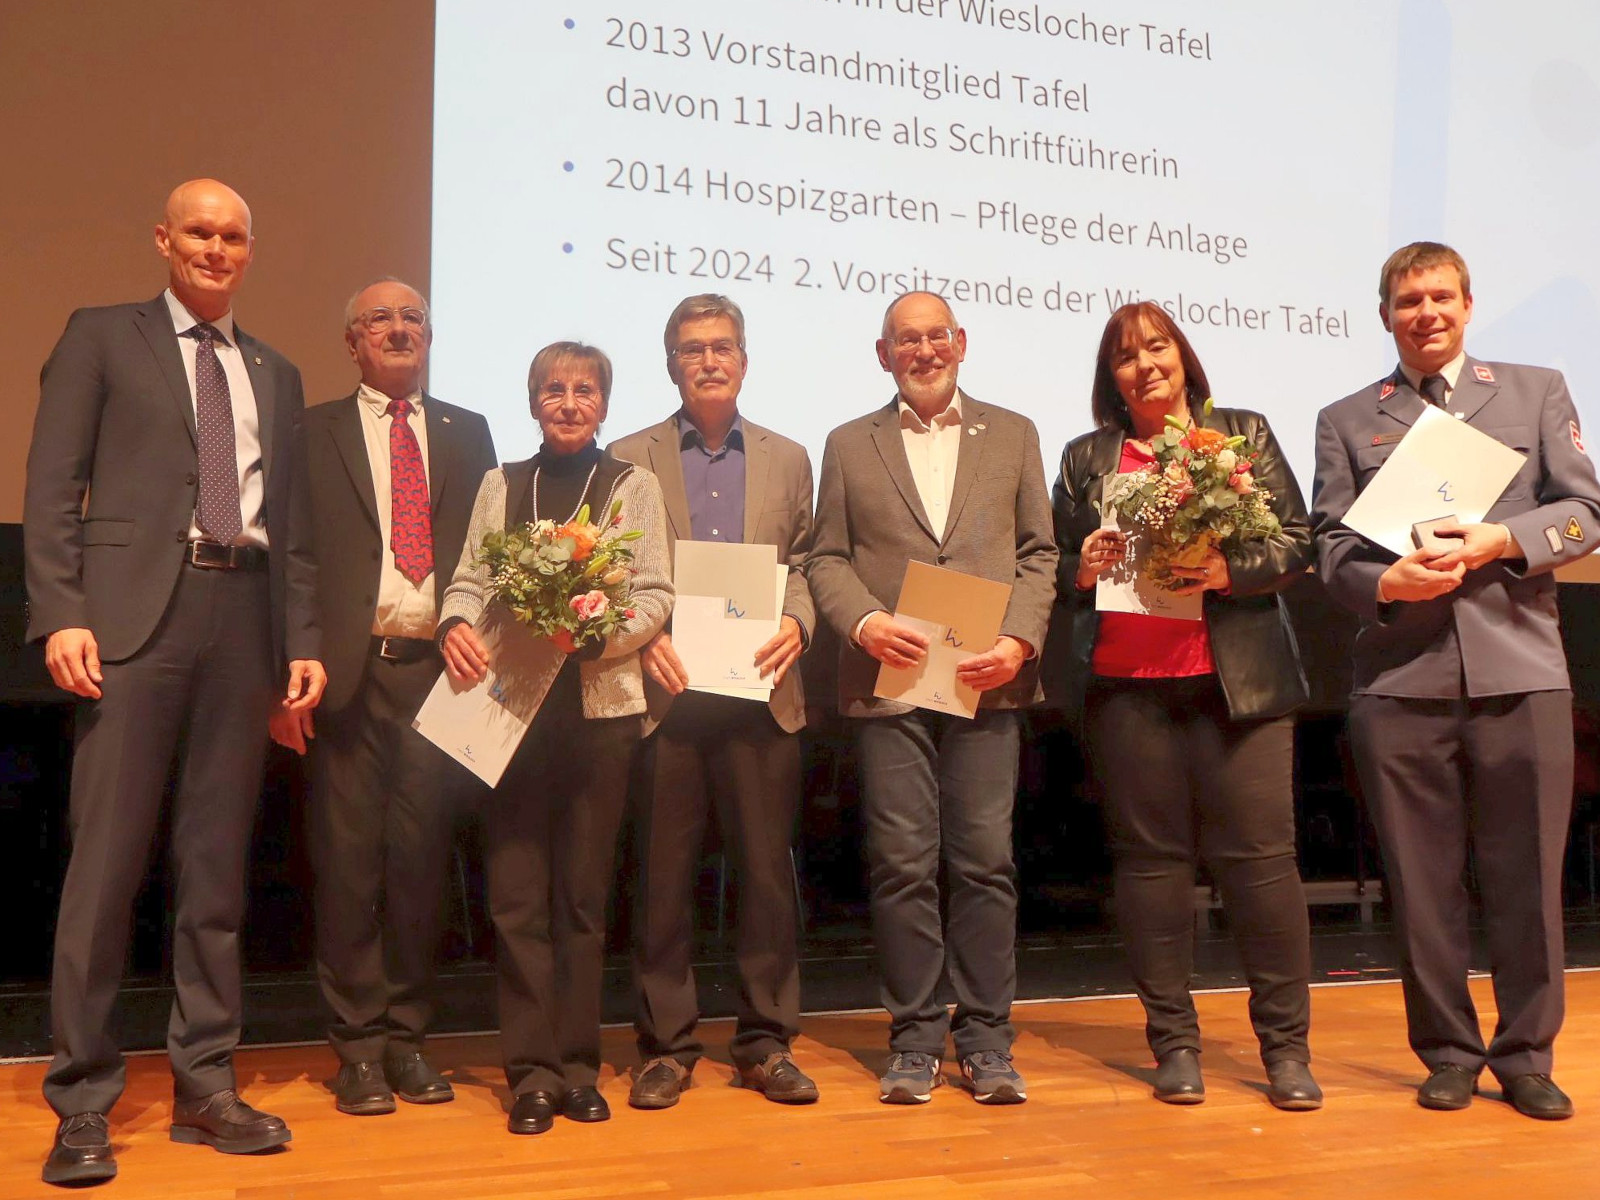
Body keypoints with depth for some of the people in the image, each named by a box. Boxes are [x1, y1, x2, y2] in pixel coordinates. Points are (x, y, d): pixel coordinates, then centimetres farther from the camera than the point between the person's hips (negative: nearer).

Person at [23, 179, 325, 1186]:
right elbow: (52, 485, 1)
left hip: (244, 620, 4)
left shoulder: (277, 374, 21)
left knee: (220, 863, 6)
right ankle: (83, 1103, 4)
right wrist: (61, 614, -10)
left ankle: (205, 1084, 14)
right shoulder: (102, 338, 9)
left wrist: (303, 641, 8)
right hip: (136, 613, -4)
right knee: (108, 858, -4)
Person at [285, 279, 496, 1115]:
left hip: (440, 668, 2)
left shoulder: (466, 434, 15)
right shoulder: (313, 433, 8)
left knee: (421, 857, 5)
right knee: (349, 859, 1)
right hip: (351, 671, -2)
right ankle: (359, 1045, 11)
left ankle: (407, 1036, 16)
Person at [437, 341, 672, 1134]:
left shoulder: (632, 486, 7)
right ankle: (532, 1069, 8)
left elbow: (656, 596, 0)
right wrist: (456, 624, -13)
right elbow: (470, 579, 9)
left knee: (583, 891, 6)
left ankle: (577, 1066, 16)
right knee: (516, 892, 0)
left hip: (600, 705, -1)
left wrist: (597, 635, -18)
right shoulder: (501, 485, 13)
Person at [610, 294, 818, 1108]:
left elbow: (803, 564, 10)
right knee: (663, 874, 4)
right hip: (664, 692, -1)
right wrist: (640, 640, -11)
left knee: (767, 871, 5)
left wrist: (795, 621, -9)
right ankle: (665, 1045, 14)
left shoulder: (788, 460, 14)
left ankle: (765, 1042, 16)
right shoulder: (629, 458, 8)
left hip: (761, 694, 2)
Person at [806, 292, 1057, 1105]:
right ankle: (914, 1038, 11)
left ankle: (985, 1038, 11)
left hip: (986, 679, 0)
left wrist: (1020, 639, -7)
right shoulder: (849, 446, 14)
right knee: (901, 864, 0)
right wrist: (865, 623, -10)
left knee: (985, 861, 1)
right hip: (889, 680, 0)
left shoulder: (1013, 435, 14)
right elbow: (826, 557, 8)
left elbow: (1039, 552, 8)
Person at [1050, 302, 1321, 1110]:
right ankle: (1174, 1043, 12)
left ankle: (1286, 1044, 5)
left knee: (1258, 852, -4)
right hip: (1123, 682, 1)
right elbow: (1056, 565, 15)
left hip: (1237, 678, -1)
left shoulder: (1244, 434, 12)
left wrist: (1231, 571, -11)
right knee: (1149, 855, 3)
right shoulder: (1085, 459, 15)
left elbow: (1296, 542, 6)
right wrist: (1082, 568, -6)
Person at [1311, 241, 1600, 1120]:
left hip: (1519, 671, 0)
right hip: (1401, 678, 0)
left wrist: (1500, 539, -11)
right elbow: (1330, 545, 5)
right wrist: (1384, 583, -16)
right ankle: (1448, 1054, 17)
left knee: (1526, 874, 2)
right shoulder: (1346, 420, 14)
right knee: (1421, 879, 4)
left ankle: (1525, 1056, 15)